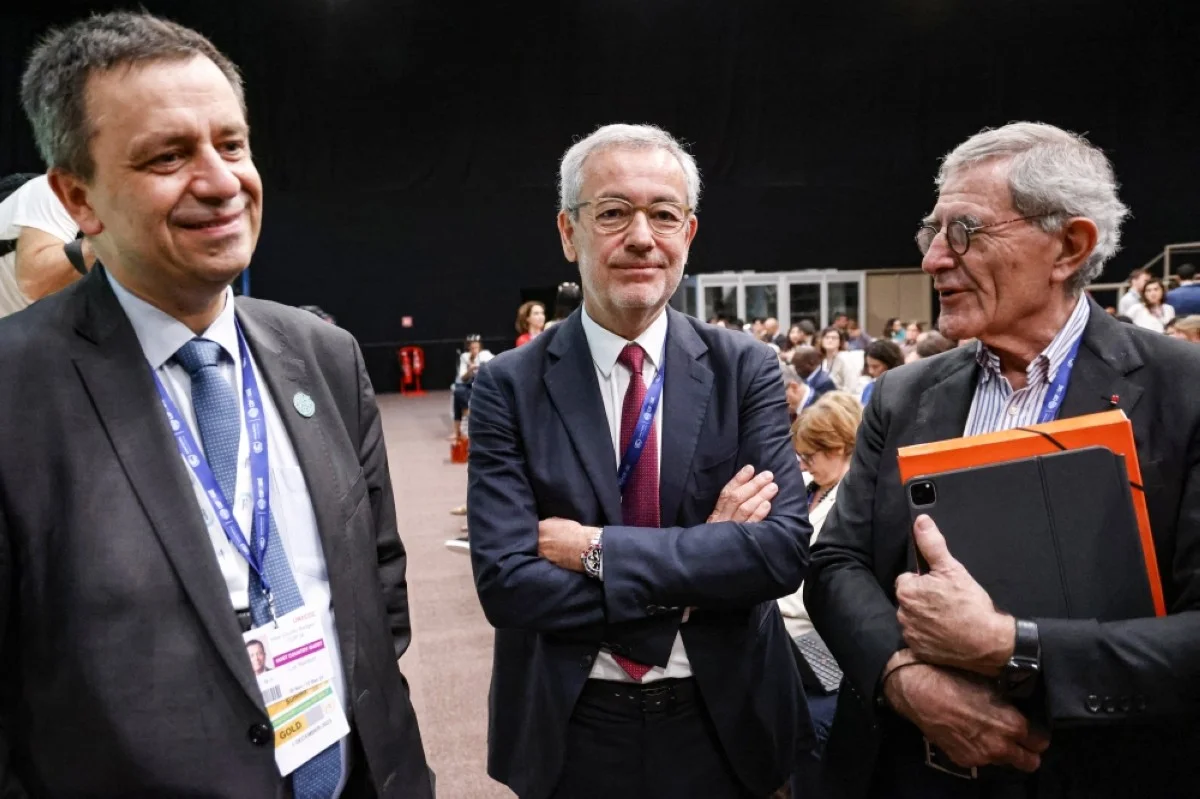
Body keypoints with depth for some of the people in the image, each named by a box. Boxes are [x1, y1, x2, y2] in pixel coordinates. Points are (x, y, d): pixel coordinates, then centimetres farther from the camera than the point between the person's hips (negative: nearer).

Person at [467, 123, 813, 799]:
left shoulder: (747, 370, -7)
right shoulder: (510, 387, -9)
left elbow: (785, 549, -16)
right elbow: (505, 583, -16)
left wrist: (597, 548, -20)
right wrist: (703, 560, -18)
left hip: (725, 725, 1)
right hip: (570, 735, 0)